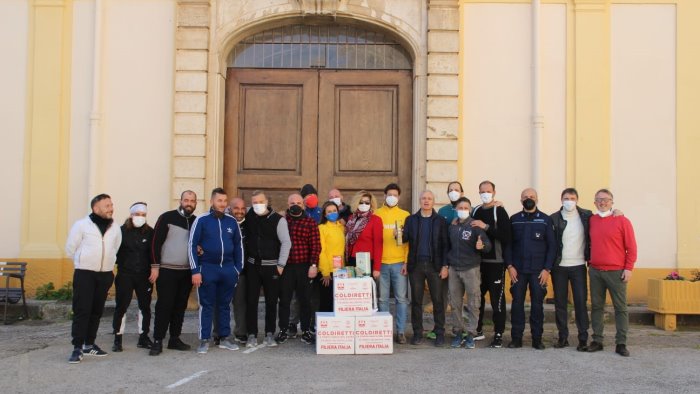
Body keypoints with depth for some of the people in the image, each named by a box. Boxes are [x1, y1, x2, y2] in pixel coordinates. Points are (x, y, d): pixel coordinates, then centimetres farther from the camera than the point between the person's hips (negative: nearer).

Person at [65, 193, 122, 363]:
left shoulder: (115, 229, 7)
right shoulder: (81, 225, -6)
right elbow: (70, 249, 1)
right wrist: (84, 262, 10)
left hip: (105, 274, 5)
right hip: (84, 273, -4)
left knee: (97, 311, 10)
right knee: (81, 311, -7)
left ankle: (89, 344, 22)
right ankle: (78, 347, -4)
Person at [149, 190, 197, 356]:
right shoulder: (167, 217, -4)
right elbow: (156, 242, -7)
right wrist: (155, 266, -12)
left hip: (187, 272, 5)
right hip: (166, 270, -5)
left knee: (180, 306, 9)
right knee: (164, 305, -4)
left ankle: (175, 338, 18)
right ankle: (157, 341, 2)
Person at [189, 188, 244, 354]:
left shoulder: (232, 221, 5)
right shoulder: (201, 220, -5)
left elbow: (238, 245, 12)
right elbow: (192, 245, -6)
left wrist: (238, 269, 8)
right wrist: (195, 271, -10)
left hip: (228, 268, 3)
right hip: (207, 268, -3)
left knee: (225, 304, 11)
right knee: (206, 305, 4)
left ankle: (224, 338, 21)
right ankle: (204, 340, 10)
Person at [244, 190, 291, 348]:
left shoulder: (278, 219, -5)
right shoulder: (248, 218, 5)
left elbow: (286, 243, -5)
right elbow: (244, 239, 17)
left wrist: (281, 265, -8)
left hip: (271, 266, -3)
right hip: (252, 265, 3)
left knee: (271, 301, 3)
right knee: (251, 301, 2)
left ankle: (270, 334, 14)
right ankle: (252, 335, 9)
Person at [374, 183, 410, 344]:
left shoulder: (405, 215, 7)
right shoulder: (377, 214, 7)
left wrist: (407, 262, -5)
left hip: (399, 263, 0)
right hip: (381, 263, 0)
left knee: (401, 298, 1)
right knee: (382, 298, 5)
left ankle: (401, 331, 9)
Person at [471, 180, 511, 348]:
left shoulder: (499, 211, -4)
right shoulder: (475, 211, 12)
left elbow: (506, 236, -16)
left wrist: (486, 227, -21)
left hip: (496, 262, -5)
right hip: (478, 261, 5)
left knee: (497, 299, -2)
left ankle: (498, 334, 6)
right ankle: (478, 330, 25)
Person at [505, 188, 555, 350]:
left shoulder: (545, 220, 3)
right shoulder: (514, 219, 7)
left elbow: (552, 246, 1)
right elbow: (507, 244, 5)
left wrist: (547, 269, -6)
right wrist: (509, 266, -5)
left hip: (538, 271, -1)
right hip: (518, 270, 1)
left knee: (537, 304, 3)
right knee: (517, 303, 2)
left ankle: (537, 339, 12)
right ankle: (516, 338, 9)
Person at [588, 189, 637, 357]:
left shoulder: (622, 221, -4)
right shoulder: (591, 221, 8)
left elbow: (631, 247, -4)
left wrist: (628, 268, -8)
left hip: (616, 272, -3)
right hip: (595, 272, 4)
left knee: (620, 307, 1)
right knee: (596, 306, 6)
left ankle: (621, 344, 7)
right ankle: (597, 341, 13)